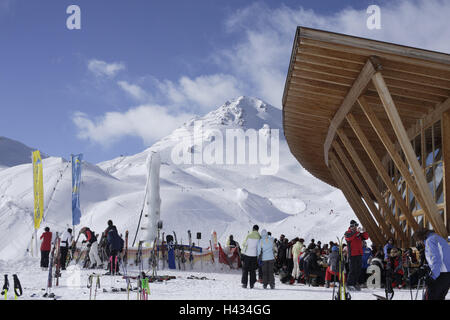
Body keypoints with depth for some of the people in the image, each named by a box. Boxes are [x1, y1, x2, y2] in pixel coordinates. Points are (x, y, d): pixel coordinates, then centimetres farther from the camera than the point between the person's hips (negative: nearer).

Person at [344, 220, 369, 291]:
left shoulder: (359, 233, 17)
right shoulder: (348, 233, 1)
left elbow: (366, 237, 9)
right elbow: (349, 237, -21)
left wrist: (364, 232, -10)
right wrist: (356, 231, -28)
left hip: (359, 254, 6)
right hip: (352, 255, -6)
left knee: (358, 270, 8)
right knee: (352, 270, -9)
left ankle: (355, 283, 17)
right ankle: (350, 284, -6)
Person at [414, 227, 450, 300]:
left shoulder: (430, 240, -6)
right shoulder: (439, 238, 24)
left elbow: (435, 258, -18)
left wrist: (432, 276, -22)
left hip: (441, 274, -9)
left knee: (428, 297, -8)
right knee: (440, 297, 18)